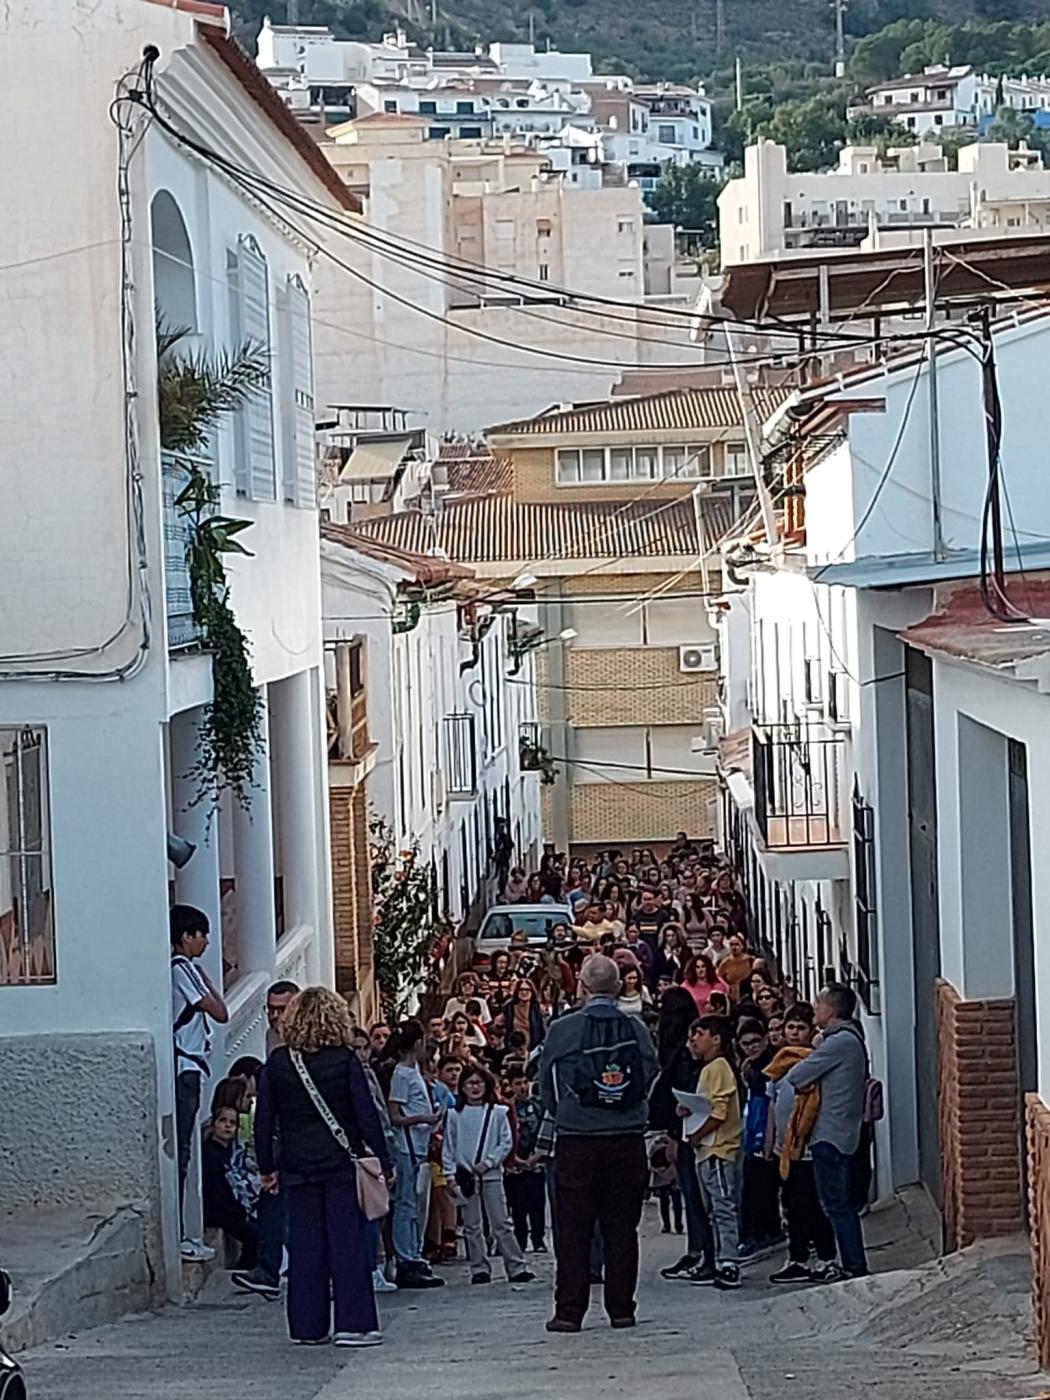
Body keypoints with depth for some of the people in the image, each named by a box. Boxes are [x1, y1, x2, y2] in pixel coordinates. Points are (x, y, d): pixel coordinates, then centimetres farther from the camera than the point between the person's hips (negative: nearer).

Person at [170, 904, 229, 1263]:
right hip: (185, 1068, -10)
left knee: (180, 1150, 11)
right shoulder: (183, 969, -12)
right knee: (180, 1151, -8)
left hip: (183, 1068, 10)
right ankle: (175, 1236, -7)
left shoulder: (181, 968, 16)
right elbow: (219, 1012, -12)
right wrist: (206, 979, -3)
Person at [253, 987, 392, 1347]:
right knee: (348, 1240, 1)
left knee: (304, 1244, 7)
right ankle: (352, 1323, -2)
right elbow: (367, 1115, -7)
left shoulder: (277, 1063, 1)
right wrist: (384, 1160, 1)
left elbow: (264, 1119, 5)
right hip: (341, 1162, -2)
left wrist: (266, 1166, 14)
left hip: (297, 1166, 3)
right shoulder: (345, 1060, -7)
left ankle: (307, 1326, 8)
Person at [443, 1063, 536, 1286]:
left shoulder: (497, 1113, 3)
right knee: (472, 1226, 4)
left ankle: (516, 1268, -3)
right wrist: (451, 1174, -1)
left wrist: (489, 1161, -9)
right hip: (465, 1174, 1)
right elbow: (448, 1147, 6)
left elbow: (507, 1142, 2)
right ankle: (479, 1268, 10)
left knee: (501, 1224, -3)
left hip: (491, 1174, -1)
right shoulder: (455, 1115, 5)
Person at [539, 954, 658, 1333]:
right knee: (622, 1227, 7)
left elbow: (546, 1088, 5)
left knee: (573, 1228, 2)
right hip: (628, 1139, 2)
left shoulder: (562, 1030, -4)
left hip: (576, 1139, -2)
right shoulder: (637, 1030, 0)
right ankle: (621, 1309, 8)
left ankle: (569, 1311, 0)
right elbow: (650, 1077, 8)